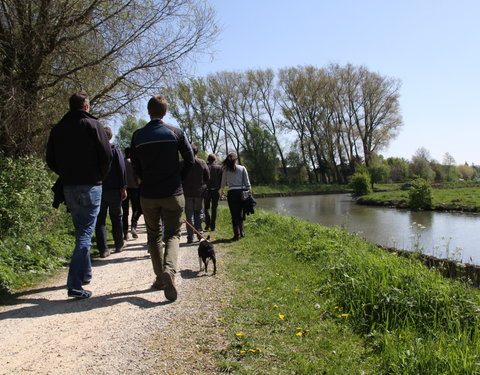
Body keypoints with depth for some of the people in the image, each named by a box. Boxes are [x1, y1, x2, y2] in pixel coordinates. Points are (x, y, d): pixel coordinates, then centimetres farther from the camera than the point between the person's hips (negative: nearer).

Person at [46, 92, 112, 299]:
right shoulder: (92, 125, -5)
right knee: (85, 234, -5)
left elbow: (51, 160, 9)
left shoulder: (58, 129, 9)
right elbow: (106, 155, -10)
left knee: (81, 231, 19)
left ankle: (85, 273, 30)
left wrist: (66, 175, 17)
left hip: (68, 187, 5)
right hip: (90, 186, -5)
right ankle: (75, 284, -10)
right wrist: (100, 177, 4)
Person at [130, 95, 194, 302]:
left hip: (148, 195, 1)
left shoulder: (138, 136, -1)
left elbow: (135, 165, 4)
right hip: (173, 194, -1)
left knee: (153, 236, 17)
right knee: (173, 234, 7)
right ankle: (169, 269, -19)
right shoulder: (175, 132, -4)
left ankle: (160, 277, 16)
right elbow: (190, 160, -2)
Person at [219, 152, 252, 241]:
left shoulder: (226, 170, 2)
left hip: (232, 193, -2)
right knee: (240, 213, 18)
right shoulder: (242, 168, 2)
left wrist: (221, 192, 28)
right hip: (242, 192, 2)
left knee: (234, 215, 4)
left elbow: (223, 183, 12)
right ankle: (241, 232, 20)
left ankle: (237, 234, 2)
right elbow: (247, 182, -1)